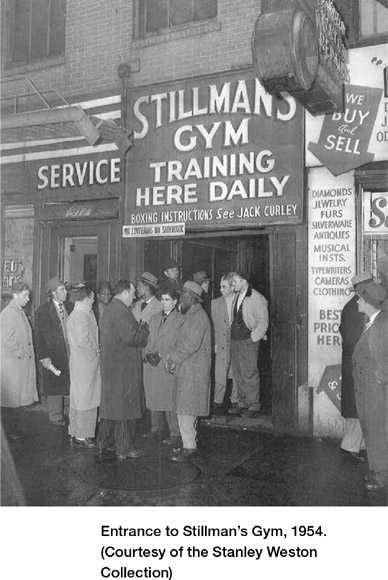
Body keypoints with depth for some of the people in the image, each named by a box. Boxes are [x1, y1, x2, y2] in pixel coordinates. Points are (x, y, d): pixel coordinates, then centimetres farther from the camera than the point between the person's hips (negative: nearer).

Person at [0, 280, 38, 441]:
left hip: (23, 362, 9)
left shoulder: (20, 312, 13)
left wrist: (27, 354, 9)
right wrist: (21, 352, -12)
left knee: (20, 399, 13)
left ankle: (17, 430, 23)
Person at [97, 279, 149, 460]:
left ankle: (104, 441, 30)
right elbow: (131, 337, -25)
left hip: (111, 366, 10)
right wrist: (144, 329, -8)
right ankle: (124, 448, 10)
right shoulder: (120, 311, -20)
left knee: (111, 403, 19)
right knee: (125, 406, 0)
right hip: (123, 367, -10)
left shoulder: (110, 308, 14)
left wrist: (138, 328, 8)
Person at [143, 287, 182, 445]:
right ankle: (156, 428, 26)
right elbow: (148, 340, 16)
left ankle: (175, 434, 5)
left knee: (170, 400, -5)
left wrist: (161, 355, -14)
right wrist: (147, 354, -2)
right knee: (153, 398, 11)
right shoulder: (154, 318, 16)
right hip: (151, 366, 6)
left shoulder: (180, 321, -5)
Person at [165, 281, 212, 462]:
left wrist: (174, 359, -13)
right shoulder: (190, 315, 18)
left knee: (186, 411, -6)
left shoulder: (199, 316, -14)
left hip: (193, 372, -10)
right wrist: (172, 357, 4)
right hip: (185, 371, 10)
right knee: (185, 411, 14)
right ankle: (189, 445, 22)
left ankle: (190, 448, 2)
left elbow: (192, 344, -21)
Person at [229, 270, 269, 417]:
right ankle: (242, 403, 22)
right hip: (235, 339, 8)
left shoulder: (257, 299, -11)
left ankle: (253, 405, 8)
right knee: (238, 373, 11)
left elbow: (263, 321, -10)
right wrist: (233, 334, 12)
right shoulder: (237, 296, 12)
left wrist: (253, 338, -13)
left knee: (250, 374, -3)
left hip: (249, 341, -7)